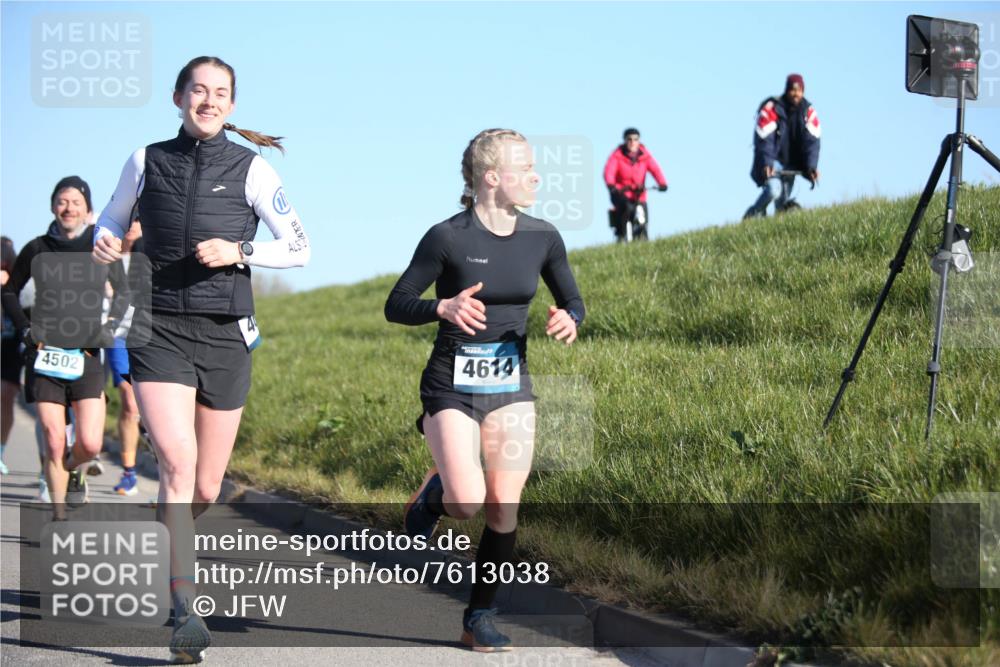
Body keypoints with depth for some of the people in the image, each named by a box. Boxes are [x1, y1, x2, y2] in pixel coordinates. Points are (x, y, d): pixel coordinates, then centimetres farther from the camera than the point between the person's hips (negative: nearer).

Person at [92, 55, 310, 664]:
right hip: (159, 330, -1)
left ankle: (167, 544, 41)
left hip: (225, 334, 1)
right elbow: (112, 220, 21)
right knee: (177, 461, -21)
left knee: (206, 488, 7)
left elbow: (299, 249, 2)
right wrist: (104, 244, -2)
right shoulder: (146, 162, 5)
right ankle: (187, 611, -21)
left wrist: (239, 251, -14)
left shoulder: (251, 169, 1)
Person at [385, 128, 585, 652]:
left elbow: (573, 300, 13)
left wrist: (569, 320, -11)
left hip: (511, 384, 4)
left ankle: (480, 617, 13)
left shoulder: (542, 238, 0)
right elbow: (395, 305, -8)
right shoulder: (448, 238, -13)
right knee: (467, 502, -18)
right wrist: (443, 308, -27)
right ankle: (431, 494, 19)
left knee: (504, 507, -1)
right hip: (452, 386, -4)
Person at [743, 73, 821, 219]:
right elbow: (764, 139, -22)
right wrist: (767, 163, -34)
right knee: (773, 189, -27)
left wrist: (812, 166, -23)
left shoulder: (809, 112, -5)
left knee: (784, 200, 3)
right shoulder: (771, 108, -17)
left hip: (790, 164, 4)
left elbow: (812, 140, -11)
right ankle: (753, 215, -4)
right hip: (771, 163, -4)